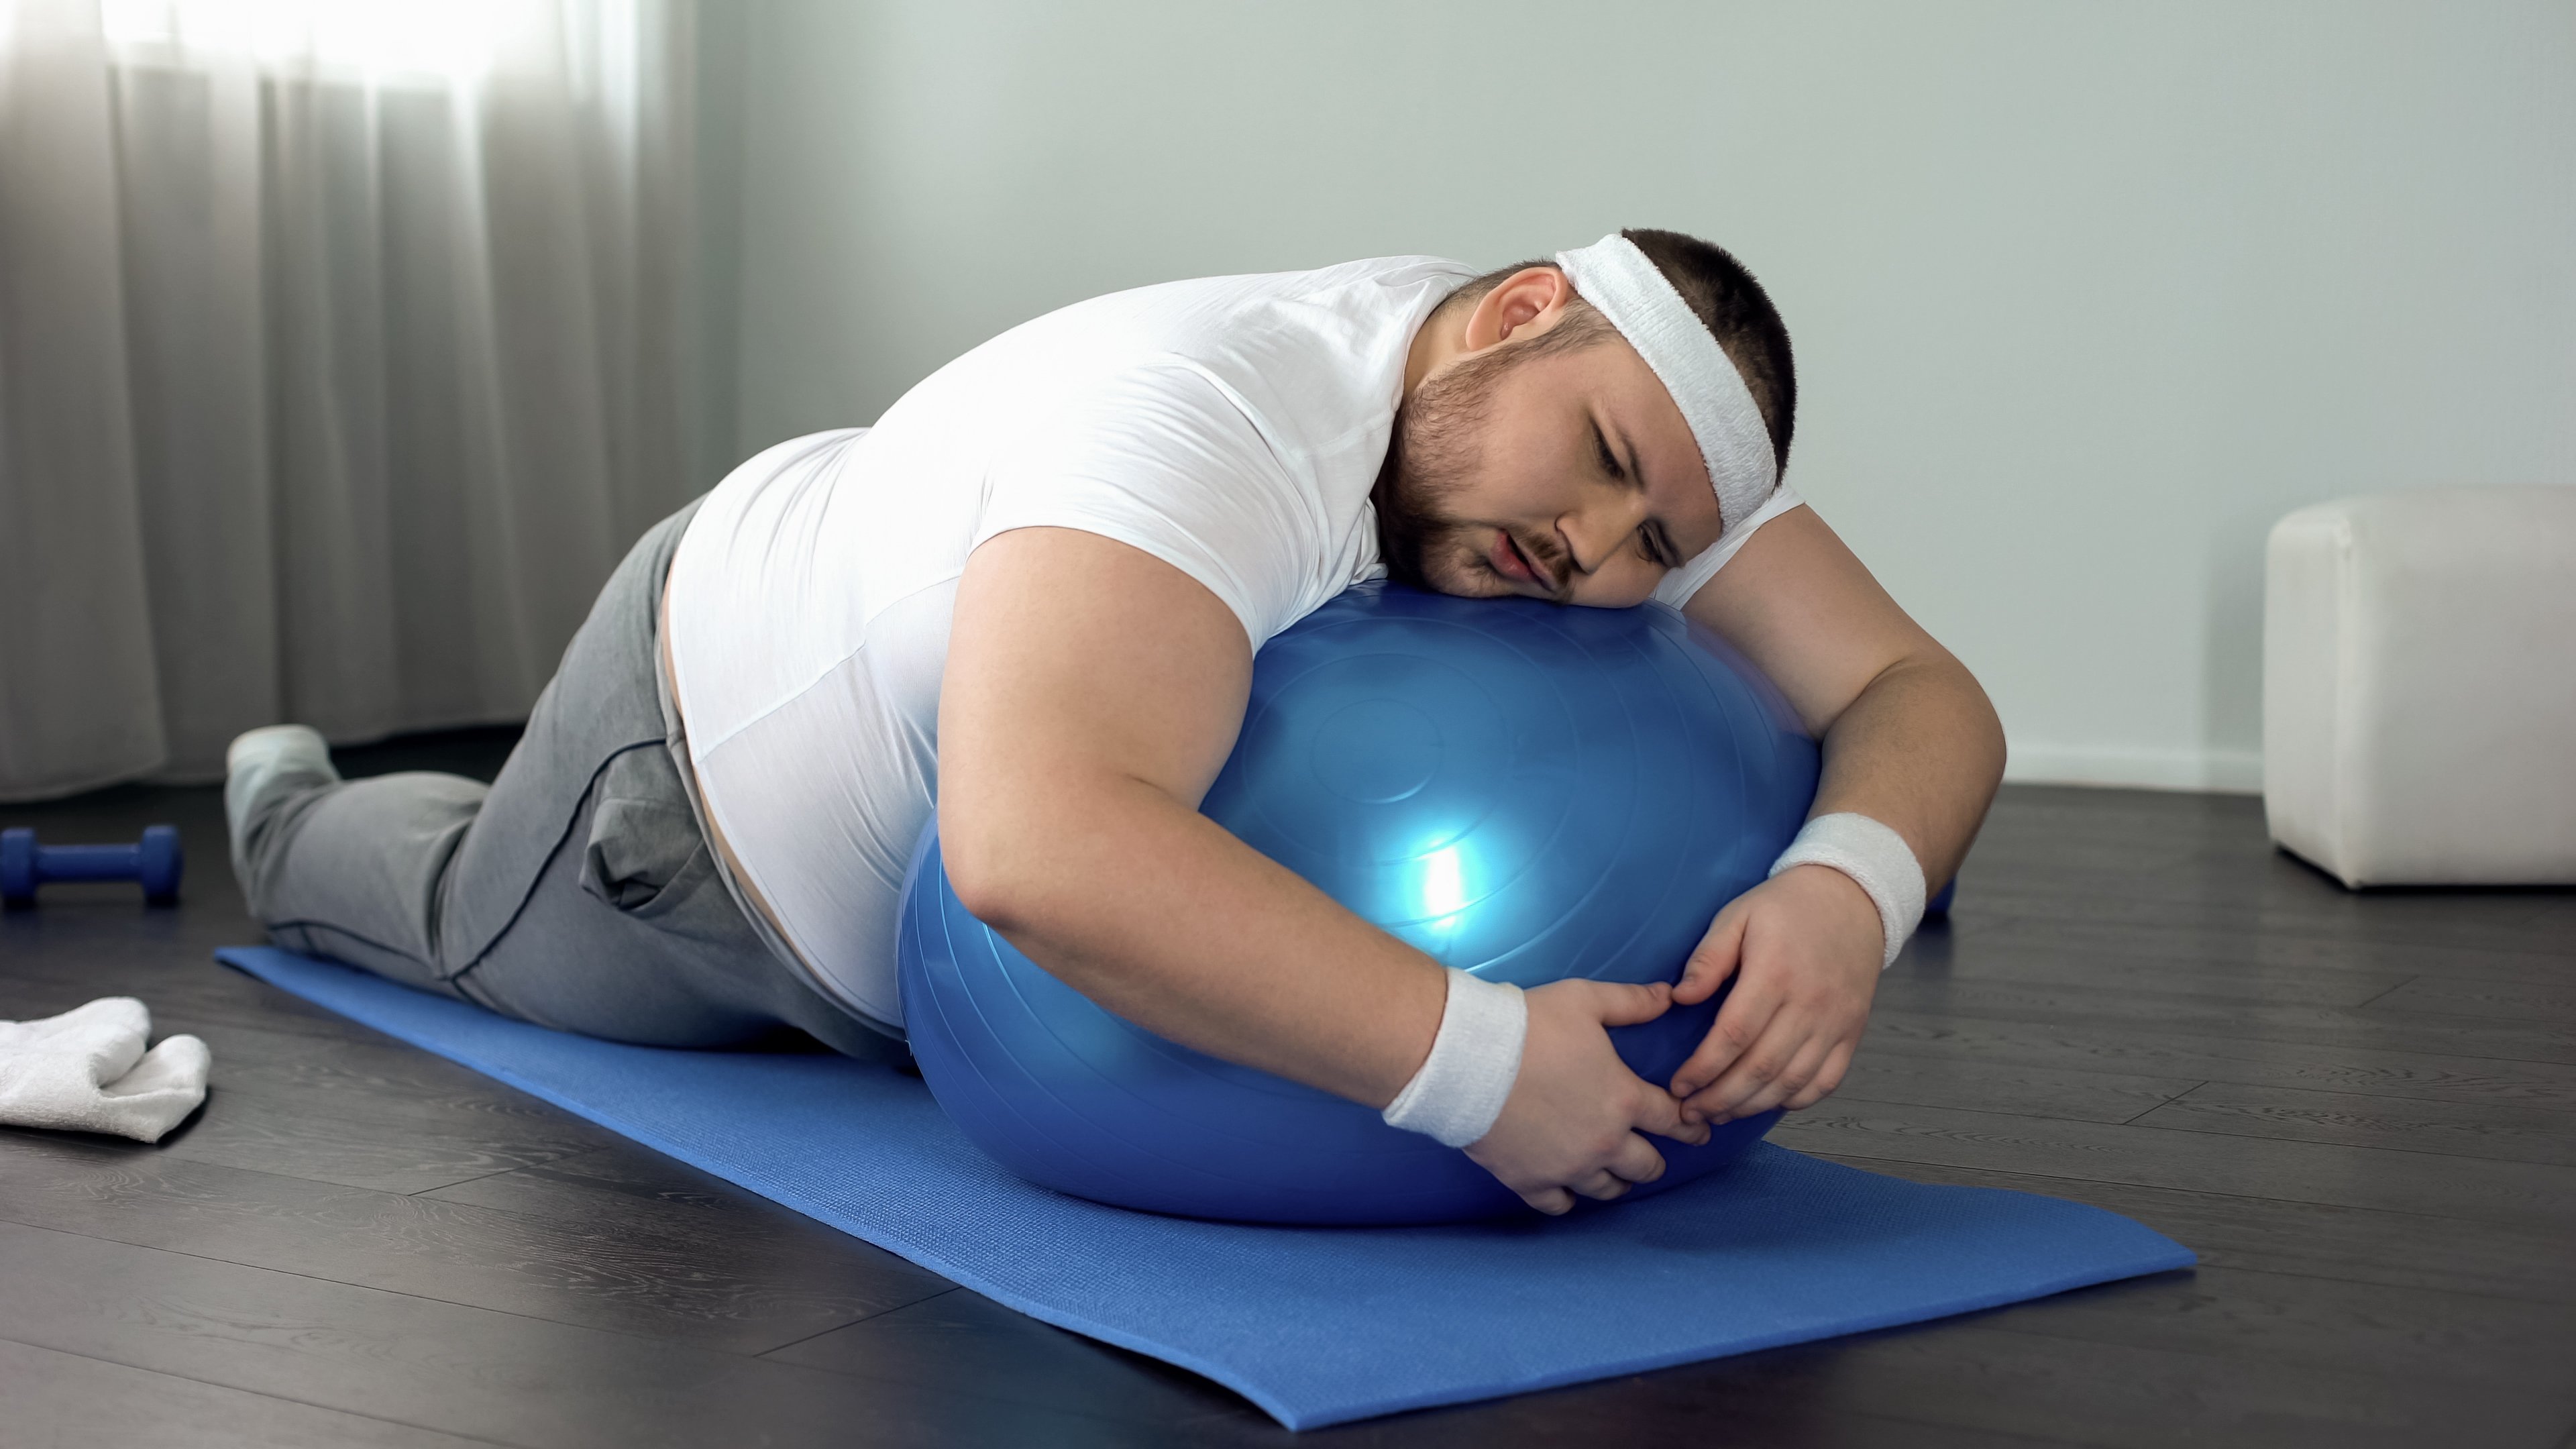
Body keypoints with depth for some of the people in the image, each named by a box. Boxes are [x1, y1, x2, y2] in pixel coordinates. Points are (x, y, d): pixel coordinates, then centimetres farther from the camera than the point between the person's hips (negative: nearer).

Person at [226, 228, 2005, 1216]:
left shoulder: (1632, 422, -23)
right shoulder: (1213, 419, -46)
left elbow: (1920, 693, -24)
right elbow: (1040, 847, -61)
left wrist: (1844, 891, -46)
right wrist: (1473, 1060, -60)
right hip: (720, 758, -5)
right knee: (474, 926, 25)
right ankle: (291, 812, 57)